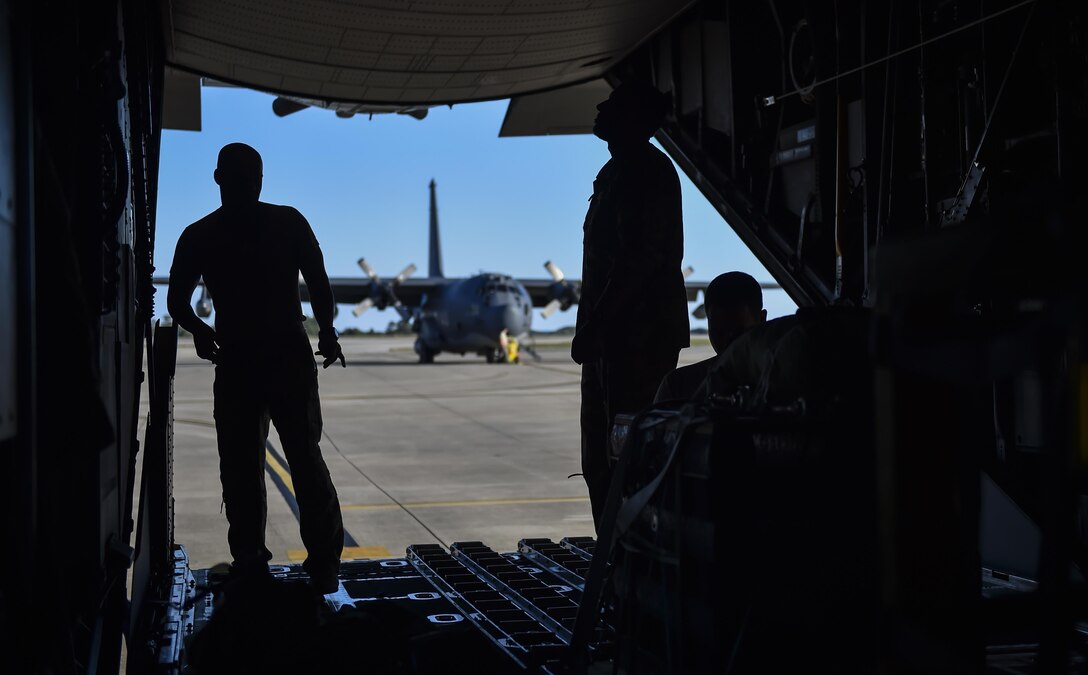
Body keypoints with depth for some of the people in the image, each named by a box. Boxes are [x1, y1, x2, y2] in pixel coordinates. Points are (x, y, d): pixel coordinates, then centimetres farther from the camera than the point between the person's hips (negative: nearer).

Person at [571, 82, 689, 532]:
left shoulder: (646, 172, -12)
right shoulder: (616, 172, 19)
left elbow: (640, 258, -21)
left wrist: (593, 324, -21)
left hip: (640, 335, -11)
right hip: (615, 335, 11)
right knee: (600, 458, 13)